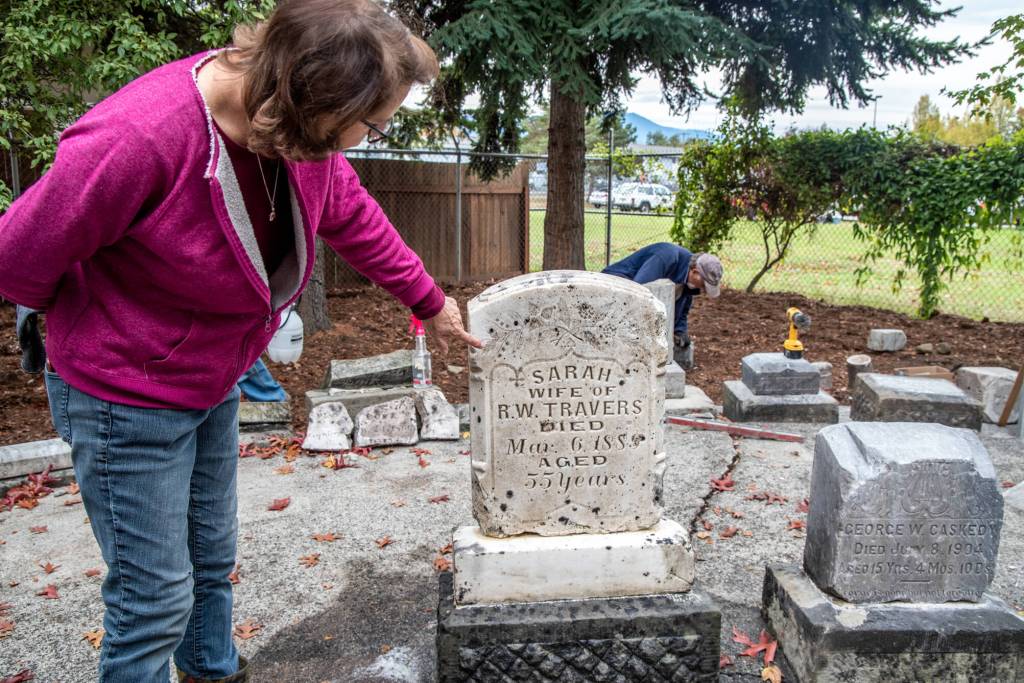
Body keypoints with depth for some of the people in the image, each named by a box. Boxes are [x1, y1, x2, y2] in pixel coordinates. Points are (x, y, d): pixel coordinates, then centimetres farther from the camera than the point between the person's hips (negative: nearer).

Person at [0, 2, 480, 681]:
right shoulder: (135, 140, -35)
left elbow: (357, 221, 6)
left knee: (214, 559, 24)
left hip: (214, 384, 7)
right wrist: (103, 317, -3)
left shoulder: (306, 135, -12)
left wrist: (431, 302, 14)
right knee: (158, 596, 4)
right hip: (126, 397, -7)